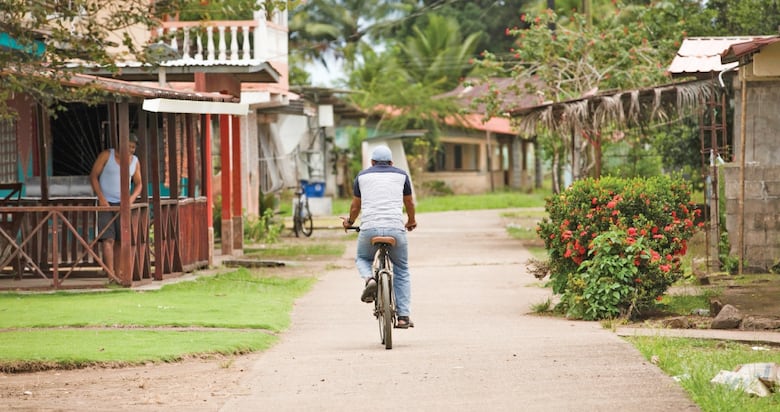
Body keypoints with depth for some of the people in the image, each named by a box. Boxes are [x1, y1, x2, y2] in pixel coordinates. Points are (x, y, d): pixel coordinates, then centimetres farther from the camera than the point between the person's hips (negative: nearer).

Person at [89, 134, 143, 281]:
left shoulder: (135, 161, 5)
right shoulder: (106, 155, -6)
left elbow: (138, 184, 11)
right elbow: (93, 176, -5)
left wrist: (132, 198, -10)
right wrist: (101, 198, -16)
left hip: (123, 204, 4)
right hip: (106, 203, -4)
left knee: (120, 241, 2)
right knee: (108, 239, -14)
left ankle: (115, 273, 10)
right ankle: (111, 275, -22)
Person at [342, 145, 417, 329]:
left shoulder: (362, 176, 15)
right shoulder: (401, 175, 15)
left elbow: (355, 206, 23)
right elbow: (409, 203, 26)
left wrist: (350, 222, 43)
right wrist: (411, 222, 46)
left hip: (369, 228, 0)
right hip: (396, 228, 0)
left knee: (362, 258, 27)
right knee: (401, 271, 15)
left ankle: (369, 279, -6)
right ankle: (403, 316, 7)